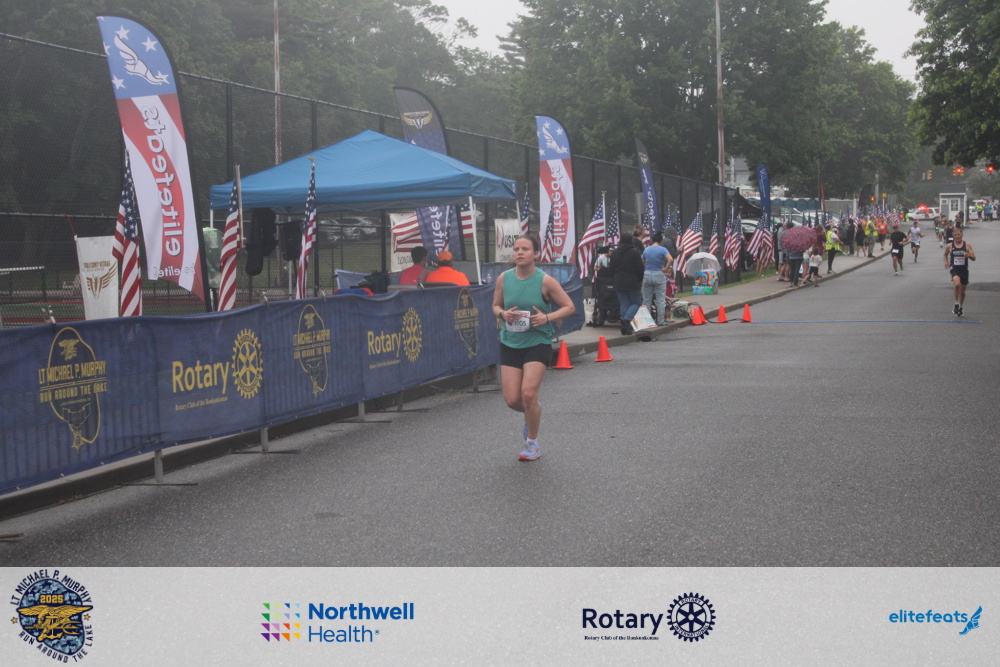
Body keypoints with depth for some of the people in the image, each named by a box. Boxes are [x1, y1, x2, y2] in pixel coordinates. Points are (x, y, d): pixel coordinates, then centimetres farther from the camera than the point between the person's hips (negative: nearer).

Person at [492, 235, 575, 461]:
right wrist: (503, 314, -10)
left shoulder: (545, 280, -9)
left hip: (538, 343, -3)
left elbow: (569, 307, -4)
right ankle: (533, 416, 35)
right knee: (512, 400, -3)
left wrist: (547, 318, -20)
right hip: (510, 343, 3)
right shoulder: (504, 278, 1)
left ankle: (532, 443, 7)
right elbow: (495, 305, 14)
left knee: (528, 394, -15)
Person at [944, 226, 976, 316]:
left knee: (962, 291, 13)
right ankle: (956, 304, -14)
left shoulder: (967, 245, -2)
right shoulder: (949, 246, -1)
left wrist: (968, 255, -21)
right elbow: (945, 254, 18)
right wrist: (946, 261, -1)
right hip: (954, 269, -2)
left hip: (964, 269, 2)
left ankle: (961, 308, 35)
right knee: (957, 284, -30)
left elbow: (974, 258, 0)